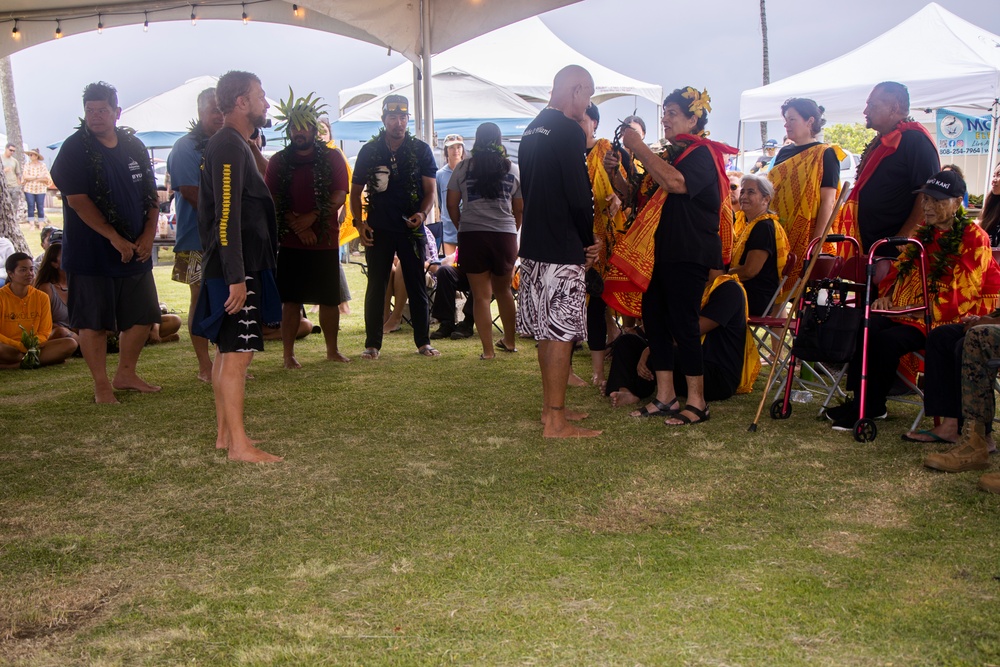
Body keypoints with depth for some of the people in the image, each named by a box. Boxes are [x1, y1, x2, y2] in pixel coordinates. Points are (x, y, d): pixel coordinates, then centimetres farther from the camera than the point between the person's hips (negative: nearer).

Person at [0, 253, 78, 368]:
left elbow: (44, 332, 7)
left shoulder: (41, 297, 9)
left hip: (34, 348, 4)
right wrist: (21, 346, -23)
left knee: (71, 344, -20)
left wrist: (33, 345, -16)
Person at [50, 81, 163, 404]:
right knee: (94, 321, -1)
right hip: (92, 253, -6)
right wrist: (116, 238, -17)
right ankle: (102, 385, 11)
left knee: (142, 316, 10)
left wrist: (148, 234, -4)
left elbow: (151, 194, 11)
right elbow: (77, 200, -15)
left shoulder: (134, 147, 9)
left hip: (136, 252, 6)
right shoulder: (75, 149, -8)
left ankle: (125, 374, 27)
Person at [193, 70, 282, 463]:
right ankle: (239, 445, -3)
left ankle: (225, 434, 21)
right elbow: (227, 217, -21)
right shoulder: (229, 147, -15)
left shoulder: (238, 146, 16)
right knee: (238, 354, -7)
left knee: (228, 352, 13)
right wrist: (236, 278, -23)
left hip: (240, 267, 11)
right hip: (235, 269, -11)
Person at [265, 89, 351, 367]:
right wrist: (297, 225, -12)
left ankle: (332, 350, 19)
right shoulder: (278, 162, 9)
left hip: (326, 240, 0)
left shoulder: (332, 158, 7)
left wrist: (312, 217, -16)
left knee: (330, 299, 6)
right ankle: (288, 354, 5)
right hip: (290, 241, 0)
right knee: (291, 300, -1)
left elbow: (340, 195, -4)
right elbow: (272, 199, 1)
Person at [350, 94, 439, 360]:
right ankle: (372, 344, 8)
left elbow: (429, 190, 1)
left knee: (417, 286, 4)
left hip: (411, 229, 0)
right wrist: (360, 223, -4)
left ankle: (423, 341, 13)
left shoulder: (421, 150, 3)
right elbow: (355, 191, 9)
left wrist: (423, 213, -18)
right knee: (376, 286, 3)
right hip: (378, 229, 0)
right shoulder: (369, 151, 5)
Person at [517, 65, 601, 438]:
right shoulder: (568, 131, -14)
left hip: (534, 243, 9)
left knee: (547, 329, 15)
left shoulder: (532, 130, 15)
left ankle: (551, 407, 23)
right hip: (562, 248, -9)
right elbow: (579, 194, -18)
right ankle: (556, 421, -1)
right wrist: (588, 240, -2)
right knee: (560, 332, -5)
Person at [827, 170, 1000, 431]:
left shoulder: (973, 238, -5)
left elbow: (962, 292, -11)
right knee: (865, 329, -22)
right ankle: (859, 399, -17)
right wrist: (886, 295, 3)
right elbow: (900, 268, 22)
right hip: (901, 311, 7)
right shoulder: (923, 233, 17)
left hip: (943, 319, -6)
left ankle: (870, 407, -13)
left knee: (887, 340, -29)